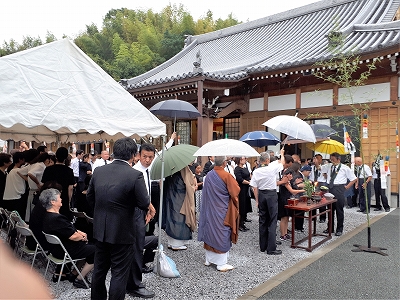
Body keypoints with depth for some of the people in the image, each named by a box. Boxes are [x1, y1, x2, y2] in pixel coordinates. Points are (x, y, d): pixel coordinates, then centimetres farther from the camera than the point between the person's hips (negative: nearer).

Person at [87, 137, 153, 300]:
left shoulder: (99, 171, -2)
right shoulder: (135, 175, -19)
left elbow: (89, 197, 7)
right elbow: (144, 204, -15)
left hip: (100, 230, 6)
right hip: (122, 232, -6)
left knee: (99, 269, 22)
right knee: (119, 273, 8)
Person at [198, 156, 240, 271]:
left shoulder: (208, 175, 0)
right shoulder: (226, 176, -17)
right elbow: (236, 191, -11)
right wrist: (234, 181, 6)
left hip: (209, 209, 6)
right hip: (222, 211, -6)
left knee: (210, 232, 15)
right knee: (222, 234, 3)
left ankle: (209, 259, 26)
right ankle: (221, 263, 8)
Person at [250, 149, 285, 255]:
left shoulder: (256, 171, -5)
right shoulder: (272, 168, -14)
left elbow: (255, 188, -1)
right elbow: (282, 163, 6)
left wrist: (257, 200, 9)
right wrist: (282, 154, 24)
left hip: (261, 195, 4)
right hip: (272, 194, -4)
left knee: (262, 221, 13)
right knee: (272, 221, 0)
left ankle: (263, 246, 22)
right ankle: (271, 248, 2)